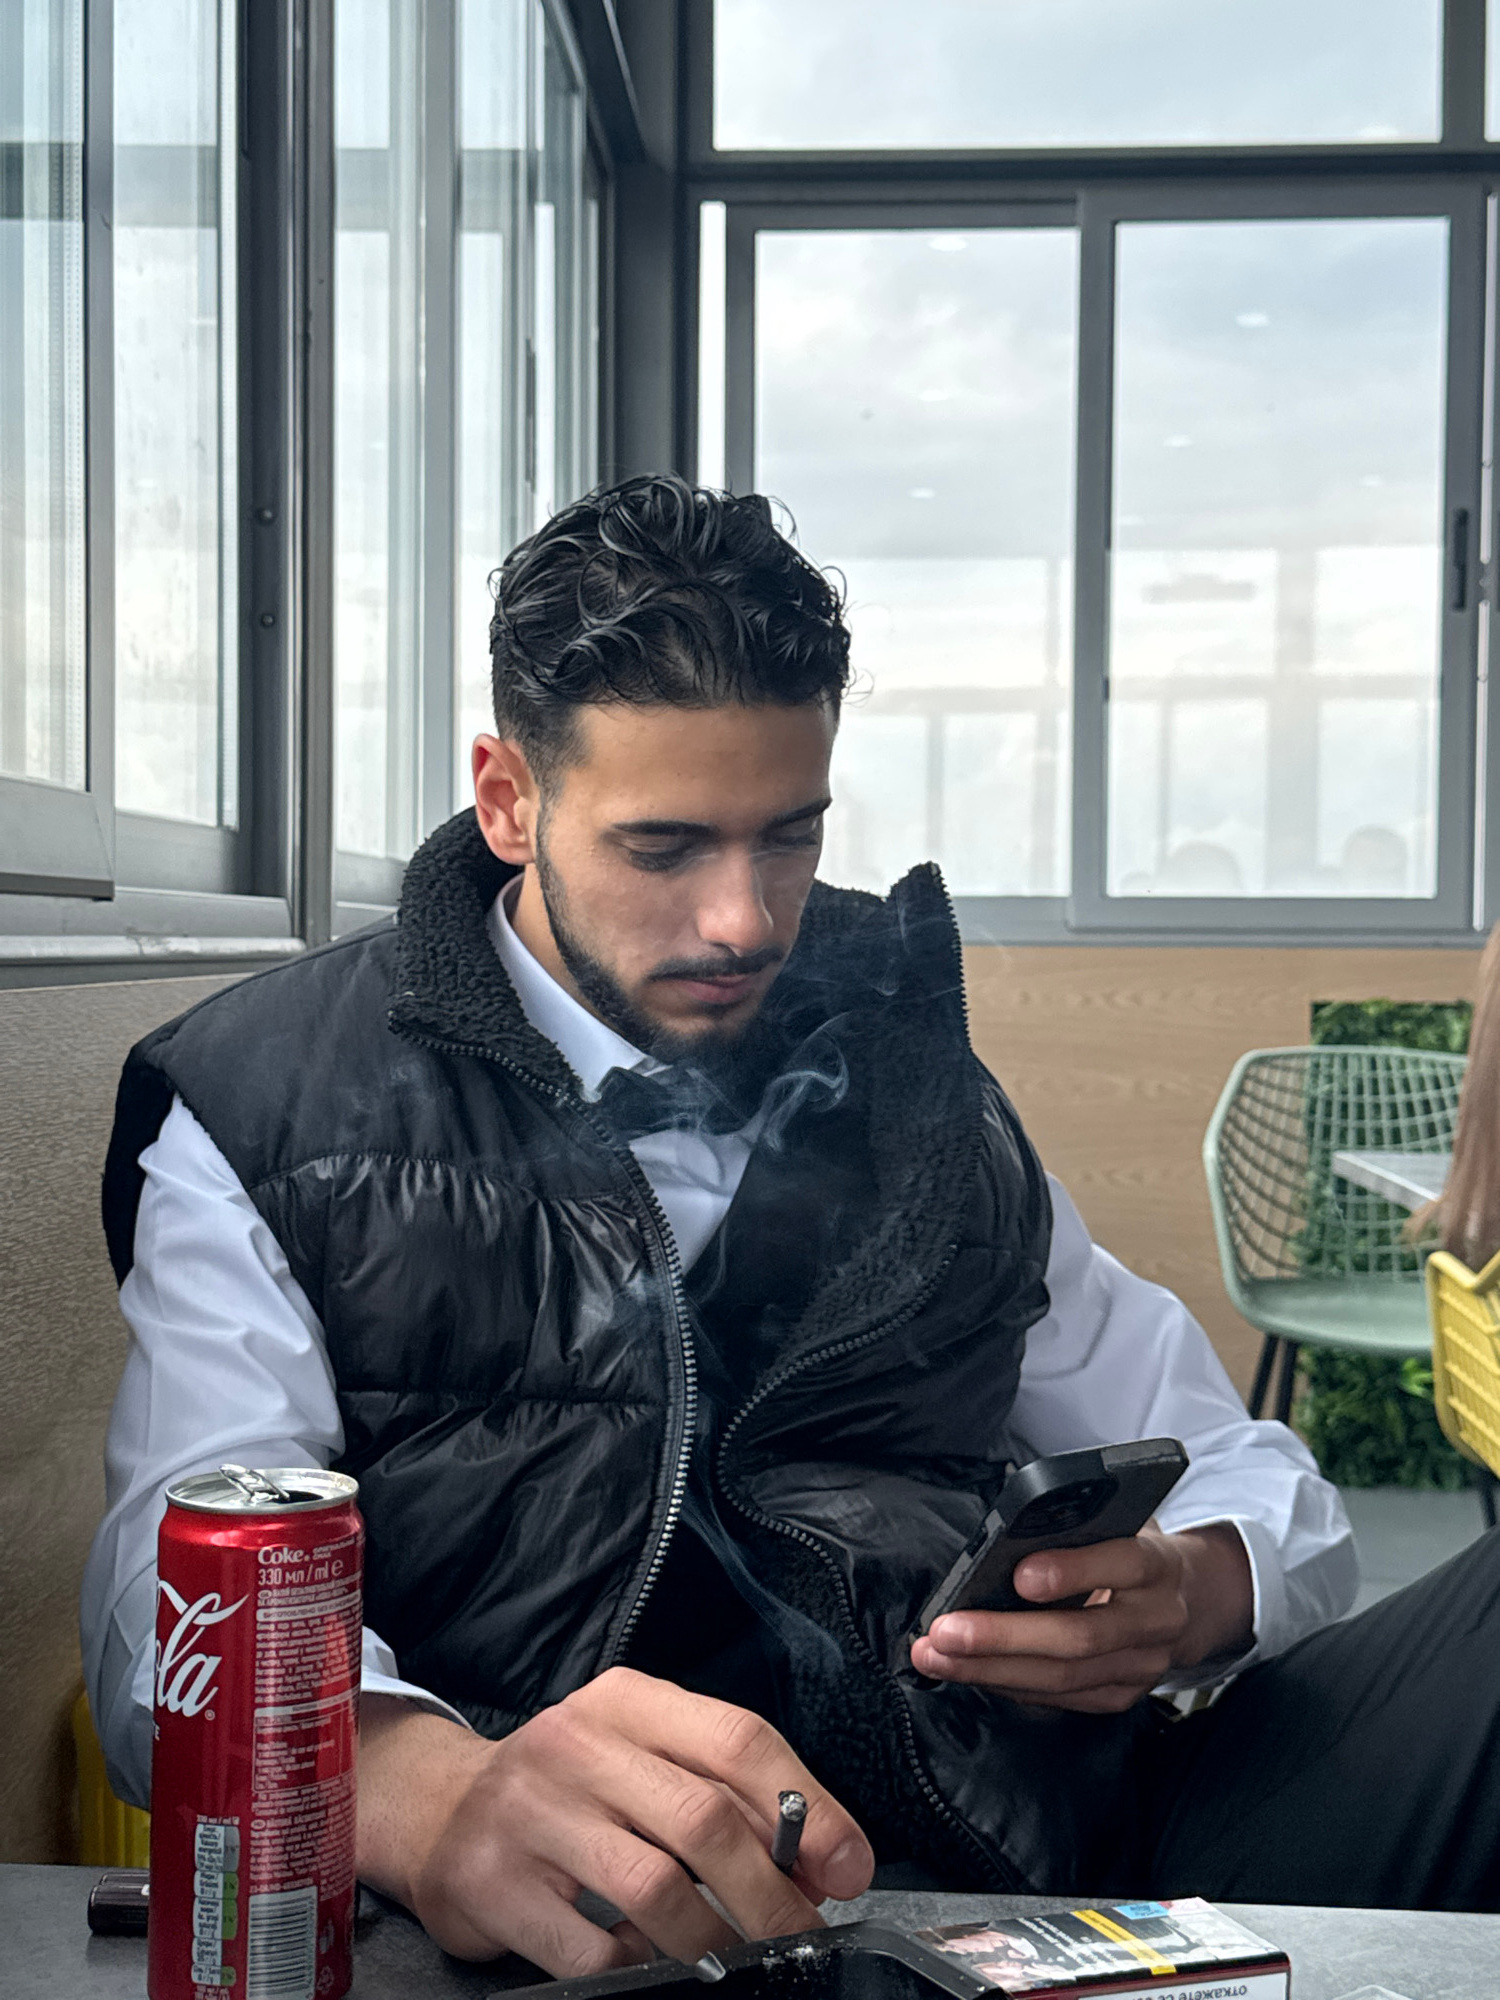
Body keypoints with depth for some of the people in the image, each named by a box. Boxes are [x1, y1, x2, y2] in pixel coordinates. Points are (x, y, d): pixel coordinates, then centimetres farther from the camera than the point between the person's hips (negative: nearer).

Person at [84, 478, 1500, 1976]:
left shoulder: (907, 1079, 17)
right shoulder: (266, 1115, 5)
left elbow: (1246, 1475, 20)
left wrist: (1190, 1592, -6)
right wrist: (435, 1796, -34)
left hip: (1031, 1837, 2)